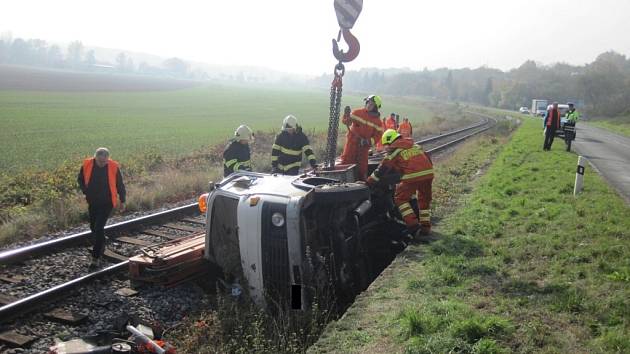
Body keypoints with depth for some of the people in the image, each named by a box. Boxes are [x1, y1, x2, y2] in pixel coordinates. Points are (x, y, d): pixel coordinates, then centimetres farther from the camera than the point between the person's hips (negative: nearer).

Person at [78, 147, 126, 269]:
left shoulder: (113, 167, -15)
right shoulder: (87, 165, -8)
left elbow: (120, 185, -3)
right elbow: (80, 179, 11)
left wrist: (122, 201, 4)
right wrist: (86, 191, -1)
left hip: (107, 203, -4)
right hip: (92, 202, 4)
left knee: (99, 228, -11)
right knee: (93, 227, 16)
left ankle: (96, 258, -5)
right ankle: (101, 246, 45)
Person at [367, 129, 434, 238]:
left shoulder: (393, 150, 8)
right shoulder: (414, 144, 25)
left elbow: (382, 168, 7)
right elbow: (426, 157, 26)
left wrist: (369, 182, 11)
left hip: (412, 176, -6)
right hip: (428, 173, 6)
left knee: (400, 199, 11)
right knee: (424, 199, 24)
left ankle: (413, 225, 1)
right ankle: (425, 227, 22)